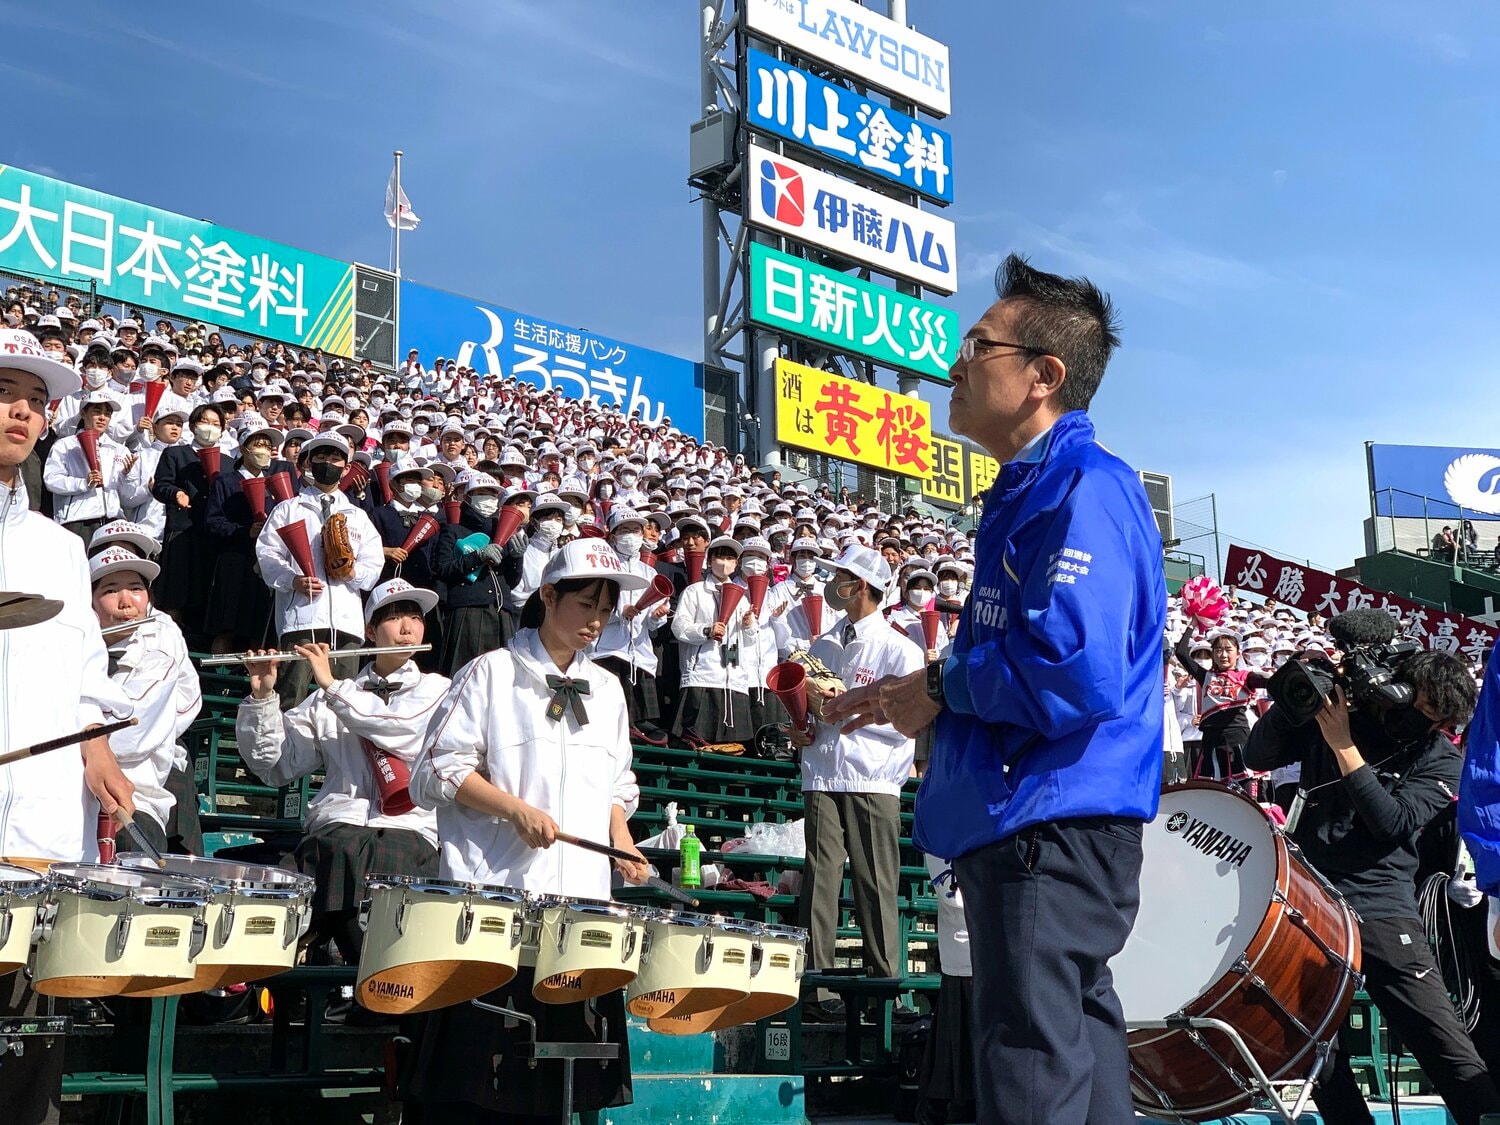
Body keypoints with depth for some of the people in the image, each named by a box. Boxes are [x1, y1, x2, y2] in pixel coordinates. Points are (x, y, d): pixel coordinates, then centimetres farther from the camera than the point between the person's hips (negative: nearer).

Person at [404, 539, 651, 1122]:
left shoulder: (607, 689, 17)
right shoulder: (492, 672, 1)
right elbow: (438, 769, -5)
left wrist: (620, 838, 6)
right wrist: (516, 810, -15)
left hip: (582, 897, 5)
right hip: (495, 893, -5)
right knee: (477, 1058, -4)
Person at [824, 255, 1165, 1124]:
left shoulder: (1084, 491, -14)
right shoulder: (1030, 494, 18)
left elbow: (1074, 669, -26)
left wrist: (943, 687, -12)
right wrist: (913, 696, 11)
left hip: (1054, 835, -11)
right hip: (1024, 831, 11)